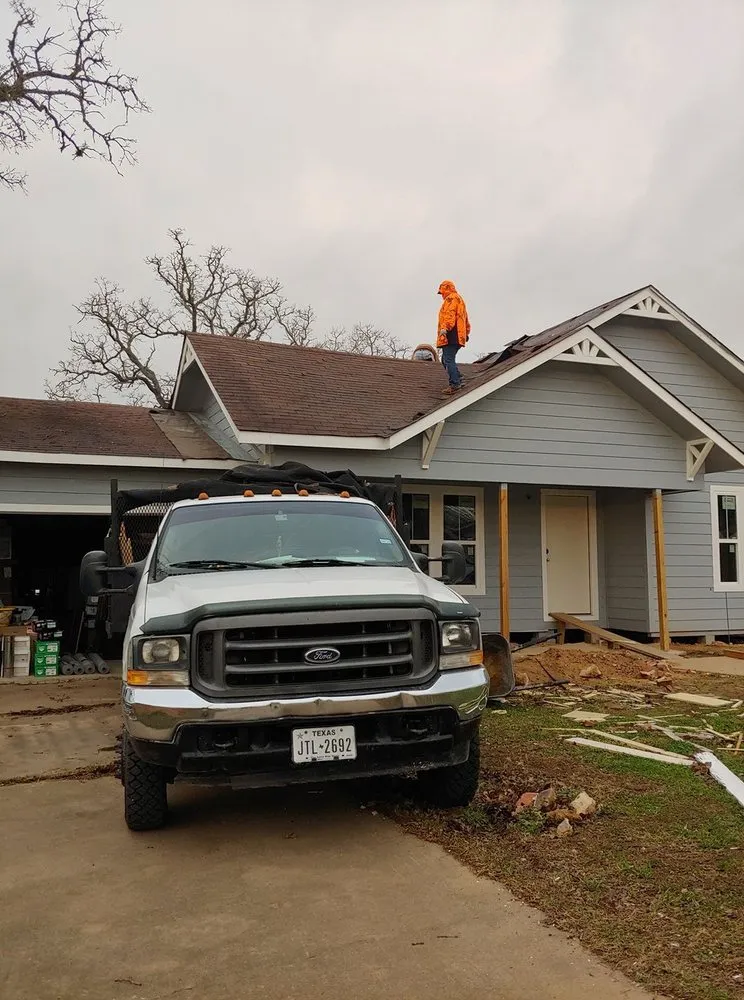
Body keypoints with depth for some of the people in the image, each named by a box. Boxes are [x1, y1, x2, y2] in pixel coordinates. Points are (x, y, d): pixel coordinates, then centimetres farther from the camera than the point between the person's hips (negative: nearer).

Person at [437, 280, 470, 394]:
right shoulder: (459, 299, 30)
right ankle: (458, 380, 11)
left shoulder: (451, 298, -2)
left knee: (448, 359, -13)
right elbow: (466, 319, 36)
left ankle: (454, 384, -17)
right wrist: (466, 333, 44)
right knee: (446, 360, 14)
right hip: (459, 336, 10)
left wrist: (445, 328, -34)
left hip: (451, 335, -10)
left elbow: (450, 314, -21)